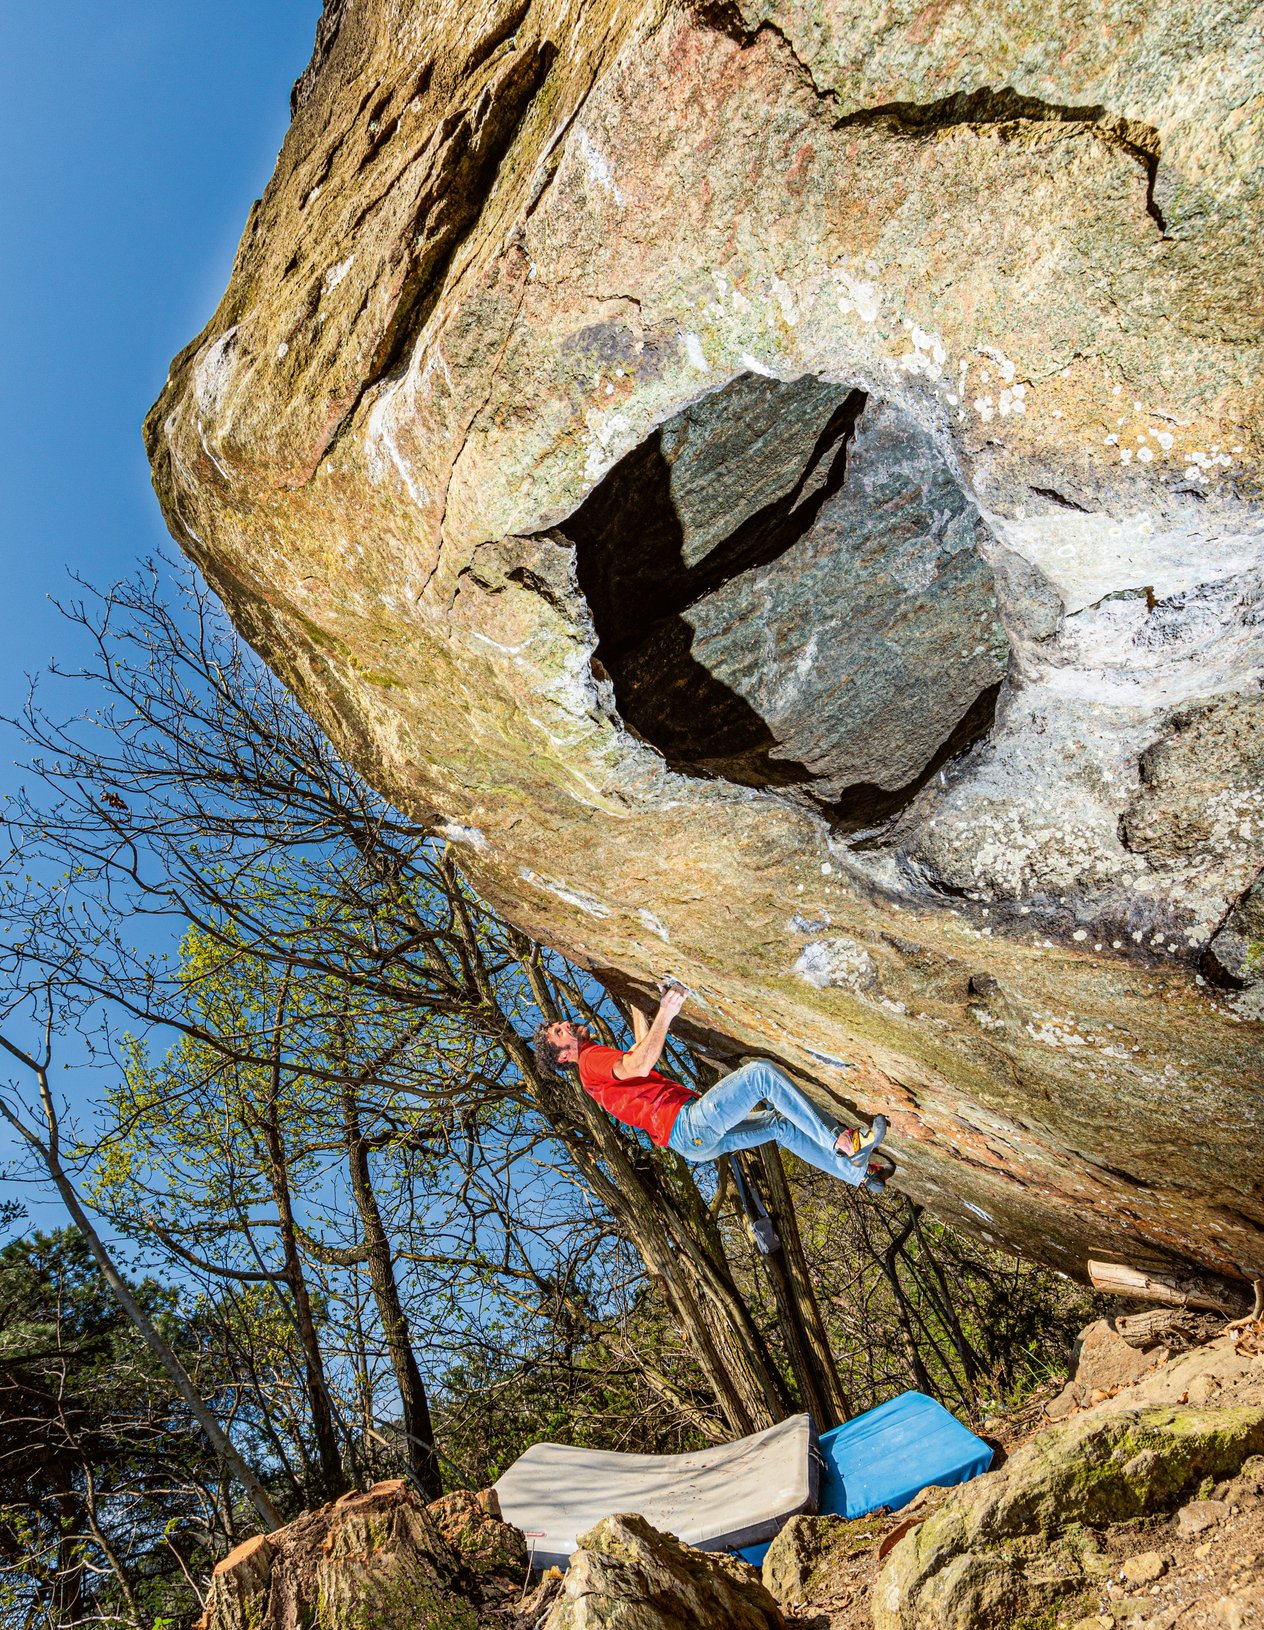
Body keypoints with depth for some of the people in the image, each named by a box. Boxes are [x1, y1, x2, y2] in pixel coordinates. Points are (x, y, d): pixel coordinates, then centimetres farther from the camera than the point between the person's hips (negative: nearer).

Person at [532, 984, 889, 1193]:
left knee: (780, 1124, 15)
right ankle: (839, 1141, -19)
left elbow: (641, 1048, 46)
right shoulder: (591, 1058, -4)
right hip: (689, 1123, -11)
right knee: (760, 1071, -20)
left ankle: (857, 1173, 22)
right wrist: (665, 1013, -24)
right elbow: (639, 1066, -23)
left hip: (698, 1141, 11)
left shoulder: (609, 1064, 27)